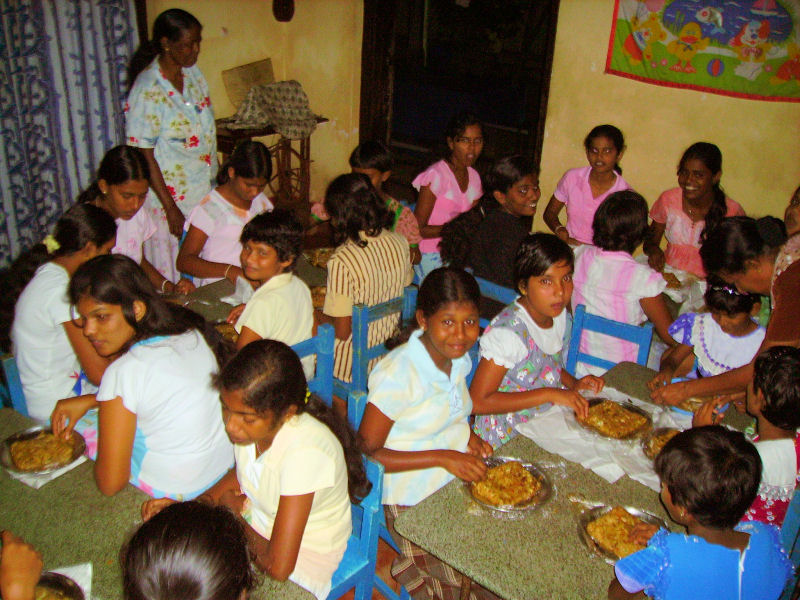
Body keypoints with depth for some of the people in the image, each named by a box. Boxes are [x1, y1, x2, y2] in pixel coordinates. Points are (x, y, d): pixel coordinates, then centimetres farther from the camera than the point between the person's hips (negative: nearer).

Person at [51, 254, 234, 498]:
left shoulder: (124, 372, -27)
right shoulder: (192, 331, -7)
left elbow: (110, 483, -21)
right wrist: (89, 400, 9)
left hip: (175, 486, -6)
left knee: (74, 425, 12)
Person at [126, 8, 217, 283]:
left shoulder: (193, 73, 4)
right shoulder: (148, 90, -18)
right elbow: (144, 156, -17)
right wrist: (171, 208, -17)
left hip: (204, 192, 6)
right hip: (171, 196, -6)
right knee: (174, 278, 5)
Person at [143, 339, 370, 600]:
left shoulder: (306, 452, -36)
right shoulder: (253, 421, -16)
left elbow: (278, 566, -34)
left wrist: (234, 512, -17)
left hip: (305, 555, -6)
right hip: (258, 522, 6)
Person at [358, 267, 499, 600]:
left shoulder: (458, 358, 1)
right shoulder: (397, 374, -22)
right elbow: (366, 454, -19)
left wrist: (468, 436, -3)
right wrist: (443, 457, -23)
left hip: (461, 478, 7)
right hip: (413, 499, -7)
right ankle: (412, 566, 13)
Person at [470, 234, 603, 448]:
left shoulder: (561, 316, 2)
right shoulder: (508, 332, -24)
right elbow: (478, 402, -24)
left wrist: (575, 384, 0)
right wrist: (549, 394, -23)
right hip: (506, 442, -7)